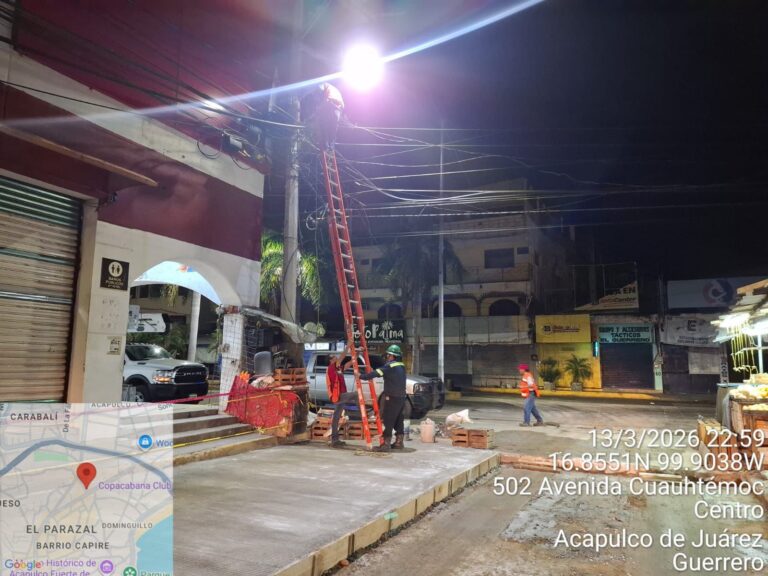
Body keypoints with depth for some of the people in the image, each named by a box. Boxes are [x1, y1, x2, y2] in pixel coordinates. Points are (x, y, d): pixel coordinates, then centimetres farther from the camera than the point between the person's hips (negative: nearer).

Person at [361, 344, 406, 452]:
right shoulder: (401, 366, 11)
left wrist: (362, 376, -17)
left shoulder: (390, 366, -16)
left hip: (392, 398, -9)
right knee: (398, 420, 16)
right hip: (401, 397, 9)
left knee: (388, 421, -5)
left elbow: (376, 373, -22)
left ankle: (385, 444, -4)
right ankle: (399, 442, 24)